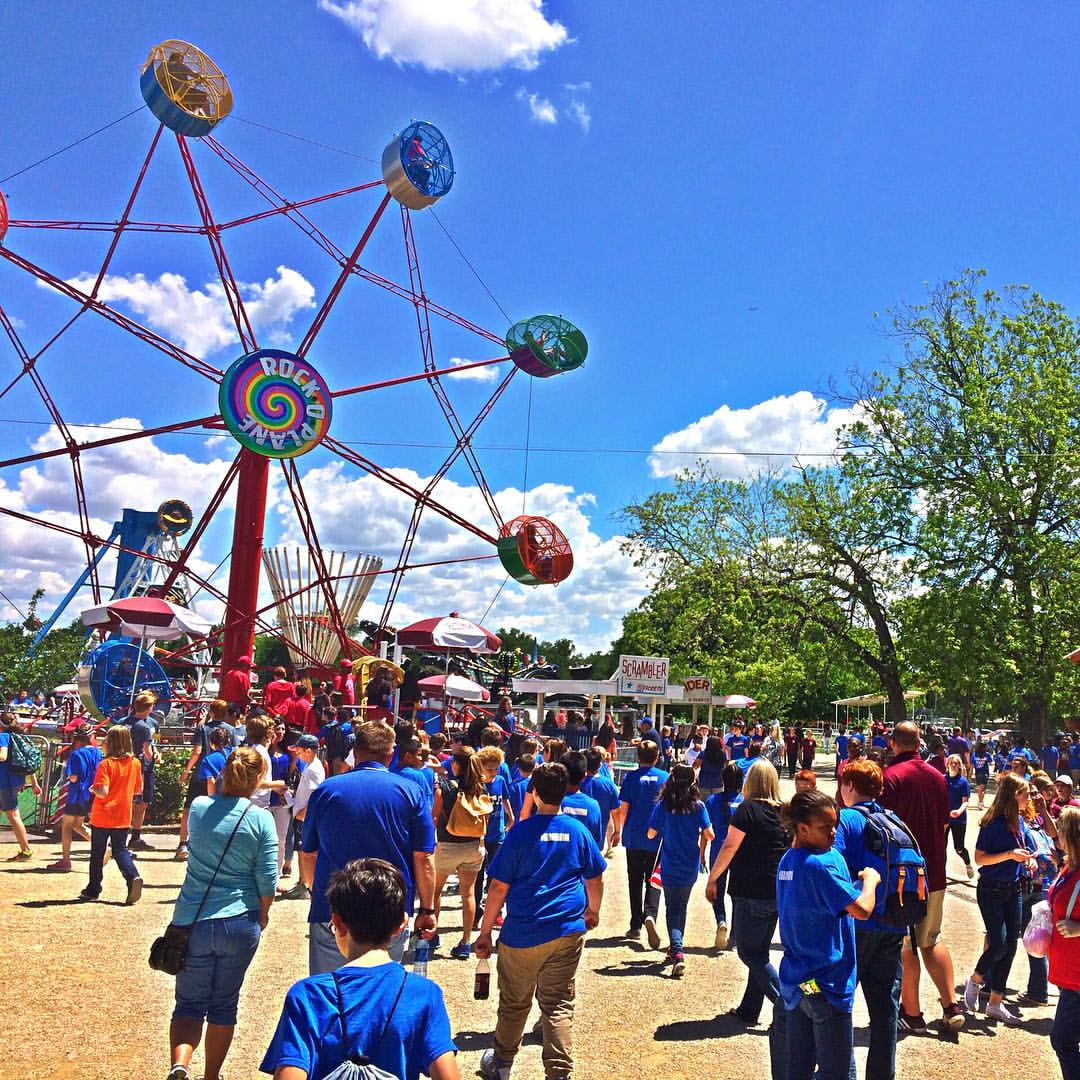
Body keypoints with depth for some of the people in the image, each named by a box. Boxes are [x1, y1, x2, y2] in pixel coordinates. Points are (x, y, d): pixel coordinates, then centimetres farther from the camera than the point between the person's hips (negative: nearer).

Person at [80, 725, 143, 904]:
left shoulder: (106, 764, -16)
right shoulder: (135, 763, -2)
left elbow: (102, 792, -23)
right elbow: (138, 790, 7)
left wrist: (93, 789, -4)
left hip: (102, 817, -3)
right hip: (123, 817, 3)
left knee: (97, 854, 12)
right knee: (120, 850, 11)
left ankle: (93, 889, 23)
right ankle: (133, 877, -13)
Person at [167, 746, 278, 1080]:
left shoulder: (198, 807, -3)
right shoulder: (261, 819, -11)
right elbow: (267, 881, -8)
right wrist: (263, 914, 10)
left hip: (192, 920, 1)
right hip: (239, 924, -1)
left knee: (189, 1003, 11)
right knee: (224, 1005, 16)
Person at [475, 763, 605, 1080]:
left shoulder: (521, 832, -8)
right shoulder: (578, 830, 0)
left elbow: (498, 887, -8)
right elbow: (596, 879, 10)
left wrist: (485, 931, 0)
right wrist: (593, 911, 29)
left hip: (523, 932, -2)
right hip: (568, 932, 2)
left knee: (514, 1002, 15)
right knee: (559, 1005, 7)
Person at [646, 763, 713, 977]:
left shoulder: (663, 805, -9)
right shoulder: (698, 806, -7)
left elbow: (651, 834, -5)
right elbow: (709, 835, -11)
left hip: (670, 867, -2)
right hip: (691, 867, 2)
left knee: (672, 910, 3)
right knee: (682, 907, 20)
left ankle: (677, 953, -16)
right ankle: (675, 949, 30)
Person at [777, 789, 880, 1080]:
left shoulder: (786, 862, 7)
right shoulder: (824, 863, -20)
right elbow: (861, 909, -21)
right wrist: (870, 879, -3)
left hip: (794, 983, 8)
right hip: (826, 985, -8)